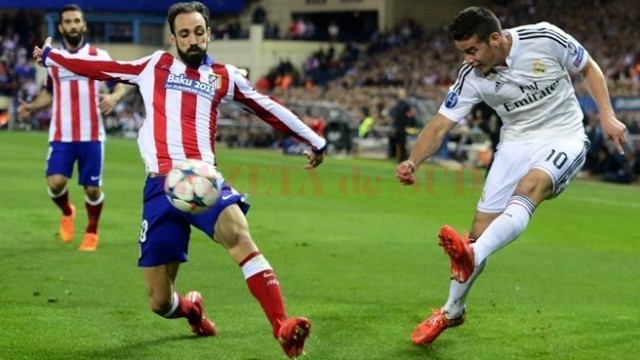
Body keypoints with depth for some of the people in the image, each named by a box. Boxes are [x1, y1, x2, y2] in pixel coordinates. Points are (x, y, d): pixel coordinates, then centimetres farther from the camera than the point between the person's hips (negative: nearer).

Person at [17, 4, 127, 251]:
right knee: (55, 182, -15)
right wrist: (33, 107, 6)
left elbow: (120, 84, 2)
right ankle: (67, 212, 19)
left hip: (91, 135, -1)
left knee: (92, 188, 2)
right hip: (61, 136, 1)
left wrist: (113, 97, -21)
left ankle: (92, 232, 27)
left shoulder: (99, 56, 2)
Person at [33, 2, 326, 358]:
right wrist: (50, 55, 31)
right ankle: (191, 307, 37)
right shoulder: (155, 66, 17)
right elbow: (102, 68, 25)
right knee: (160, 302, 0)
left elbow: (268, 107, 25)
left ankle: (284, 328, -39)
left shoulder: (225, 76, 16)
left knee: (240, 237, -34)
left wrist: (315, 140, 31)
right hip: (160, 188, 1)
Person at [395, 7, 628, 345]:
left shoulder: (545, 38, -18)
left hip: (563, 138, -3)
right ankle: (452, 311, 16)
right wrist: (412, 162, -29)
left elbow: (588, 68, 0)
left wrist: (607, 116, -9)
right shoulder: (471, 76, -10)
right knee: (481, 225, -3)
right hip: (516, 143, 4)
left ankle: (473, 257, -56)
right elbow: (440, 125, -11)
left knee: (528, 188, -35)